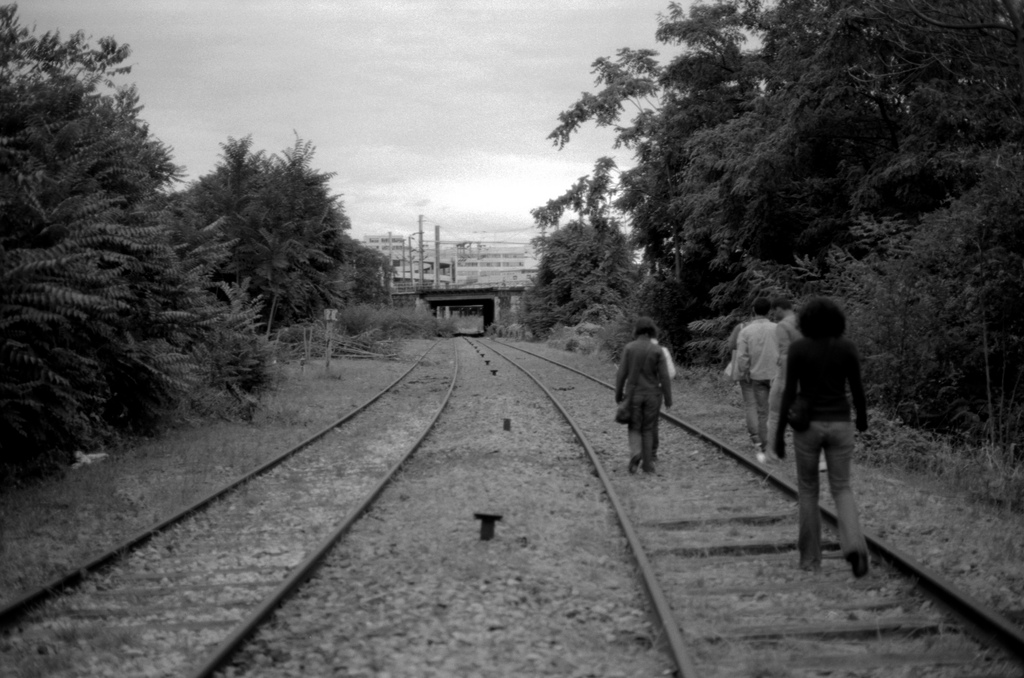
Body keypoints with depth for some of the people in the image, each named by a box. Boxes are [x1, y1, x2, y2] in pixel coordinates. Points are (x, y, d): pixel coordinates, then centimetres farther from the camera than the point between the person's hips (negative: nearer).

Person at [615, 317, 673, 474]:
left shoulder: (629, 348, -6)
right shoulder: (658, 350, -9)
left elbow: (621, 374, -5)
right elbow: (664, 376, -9)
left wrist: (618, 395, 6)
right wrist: (668, 398, -2)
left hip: (633, 394, 0)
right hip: (652, 395, 0)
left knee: (634, 429, 9)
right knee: (648, 429, 12)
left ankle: (636, 453, -19)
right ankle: (647, 464, 10)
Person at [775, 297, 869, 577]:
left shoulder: (797, 348, -9)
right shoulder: (847, 347, -4)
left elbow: (789, 392, -10)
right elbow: (857, 390, 1)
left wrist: (779, 433, -3)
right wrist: (863, 417, 22)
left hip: (808, 425, -1)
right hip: (838, 425, 1)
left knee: (808, 490, 16)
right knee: (842, 490, 12)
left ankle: (810, 557, 17)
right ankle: (854, 546, -12)